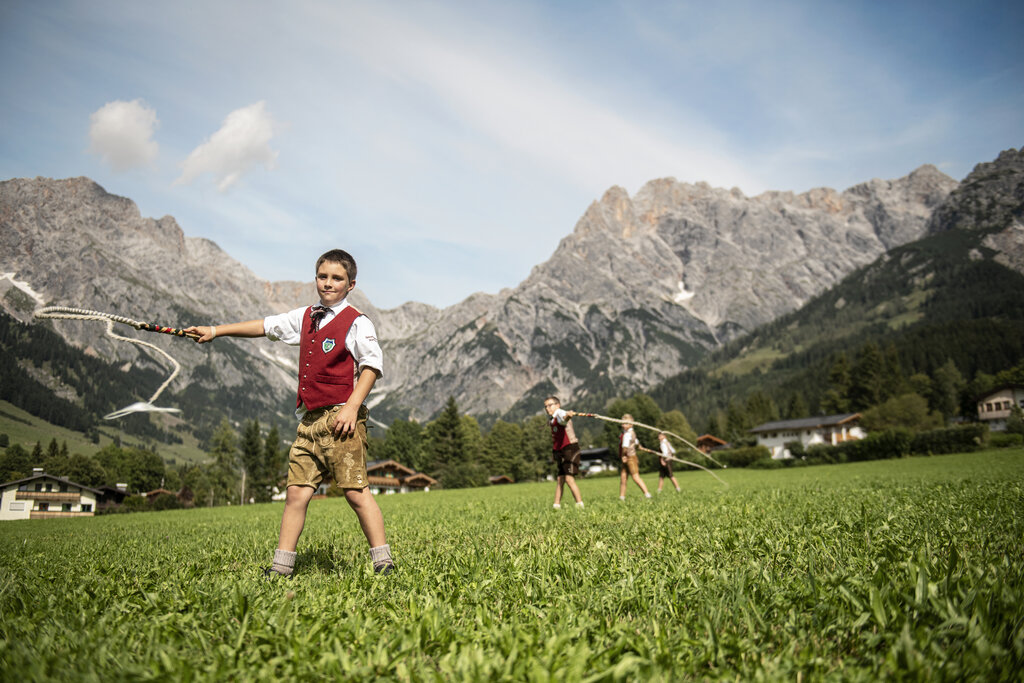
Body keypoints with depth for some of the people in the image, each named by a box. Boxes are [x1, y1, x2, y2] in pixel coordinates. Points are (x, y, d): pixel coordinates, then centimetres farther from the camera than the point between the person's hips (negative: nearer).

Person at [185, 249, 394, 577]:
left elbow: (372, 364, -9)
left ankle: (383, 563, -3)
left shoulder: (357, 322, -2)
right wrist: (215, 331, 25)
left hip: (340, 417, -7)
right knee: (297, 491, 5)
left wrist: (352, 407, -18)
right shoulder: (306, 317, 18)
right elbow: (266, 326, 25)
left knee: (356, 491, -10)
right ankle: (281, 568, 11)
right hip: (310, 420, 7)